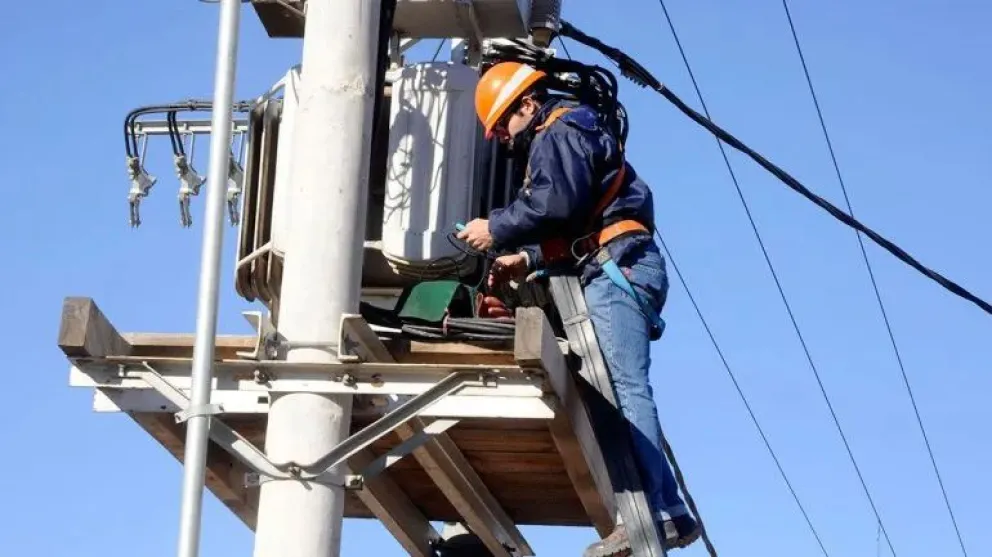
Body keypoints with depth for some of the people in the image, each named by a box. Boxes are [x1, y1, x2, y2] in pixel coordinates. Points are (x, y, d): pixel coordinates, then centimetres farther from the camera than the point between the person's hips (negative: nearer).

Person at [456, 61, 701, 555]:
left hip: (616, 268, -11)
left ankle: (653, 514, -29)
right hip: (615, 272, 11)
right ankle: (668, 511, -2)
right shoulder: (559, 139, 32)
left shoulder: (560, 131, -1)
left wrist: (497, 229, -9)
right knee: (621, 390, 4)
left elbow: (560, 202, -18)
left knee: (624, 387, -19)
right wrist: (527, 259, 15)